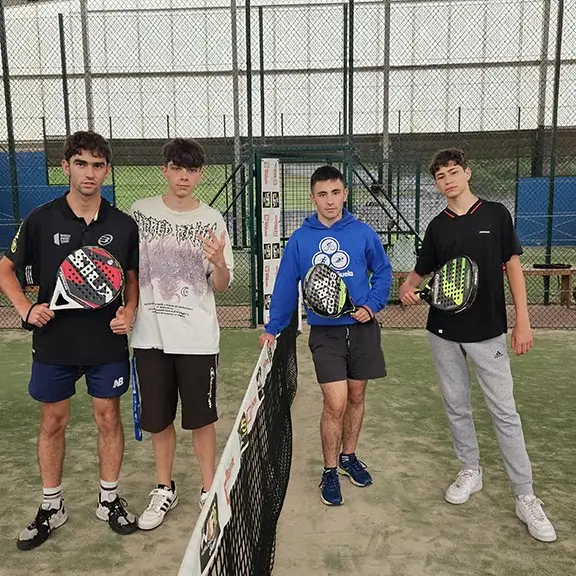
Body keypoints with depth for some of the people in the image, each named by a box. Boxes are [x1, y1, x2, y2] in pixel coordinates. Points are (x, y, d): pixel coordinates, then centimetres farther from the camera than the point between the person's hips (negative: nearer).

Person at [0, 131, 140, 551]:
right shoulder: (41, 220, -5)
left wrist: (129, 310, -8)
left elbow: (134, 276, 9)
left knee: (108, 417, 10)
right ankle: (52, 507, 32)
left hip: (107, 343, 0)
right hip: (54, 342, 0)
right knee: (53, 422, 12)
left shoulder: (123, 225, -3)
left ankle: (109, 499, 30)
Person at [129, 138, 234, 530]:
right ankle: (165, 490, 33)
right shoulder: (141, 212, 1)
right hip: (150, 335, 2)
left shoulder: (212, 220, -2)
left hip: (198, 338, -1)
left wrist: (219, 263, -22)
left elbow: (222, 285, -1)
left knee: (201, 418, 8)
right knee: (158, 419, 13)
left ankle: (209, 491, 27)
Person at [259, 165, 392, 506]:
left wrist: (372, 305, -9)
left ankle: (348, 456, 36)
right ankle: (330, 471, 15)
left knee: (356, 397, 14)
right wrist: (273, 329, -1)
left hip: (362, 328, 2)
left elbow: (382, 272, 6)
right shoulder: (299, 240, -1)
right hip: (325, 333, -2)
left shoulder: (363, 233, -1)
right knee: (336, 403, -6)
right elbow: (286, 286, 2)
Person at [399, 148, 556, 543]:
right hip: (445, 332, 3)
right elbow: (422, 270, 14)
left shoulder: (496, 214, -1)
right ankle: (471, 470, 32)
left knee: (505, 412, 0)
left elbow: (513, 266, 0)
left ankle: (526, 497, 11)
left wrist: (523, 321, -6)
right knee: (457, 406, 12)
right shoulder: (437, 227, 6)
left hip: (488, 331, -3)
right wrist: (408, 286, -9)